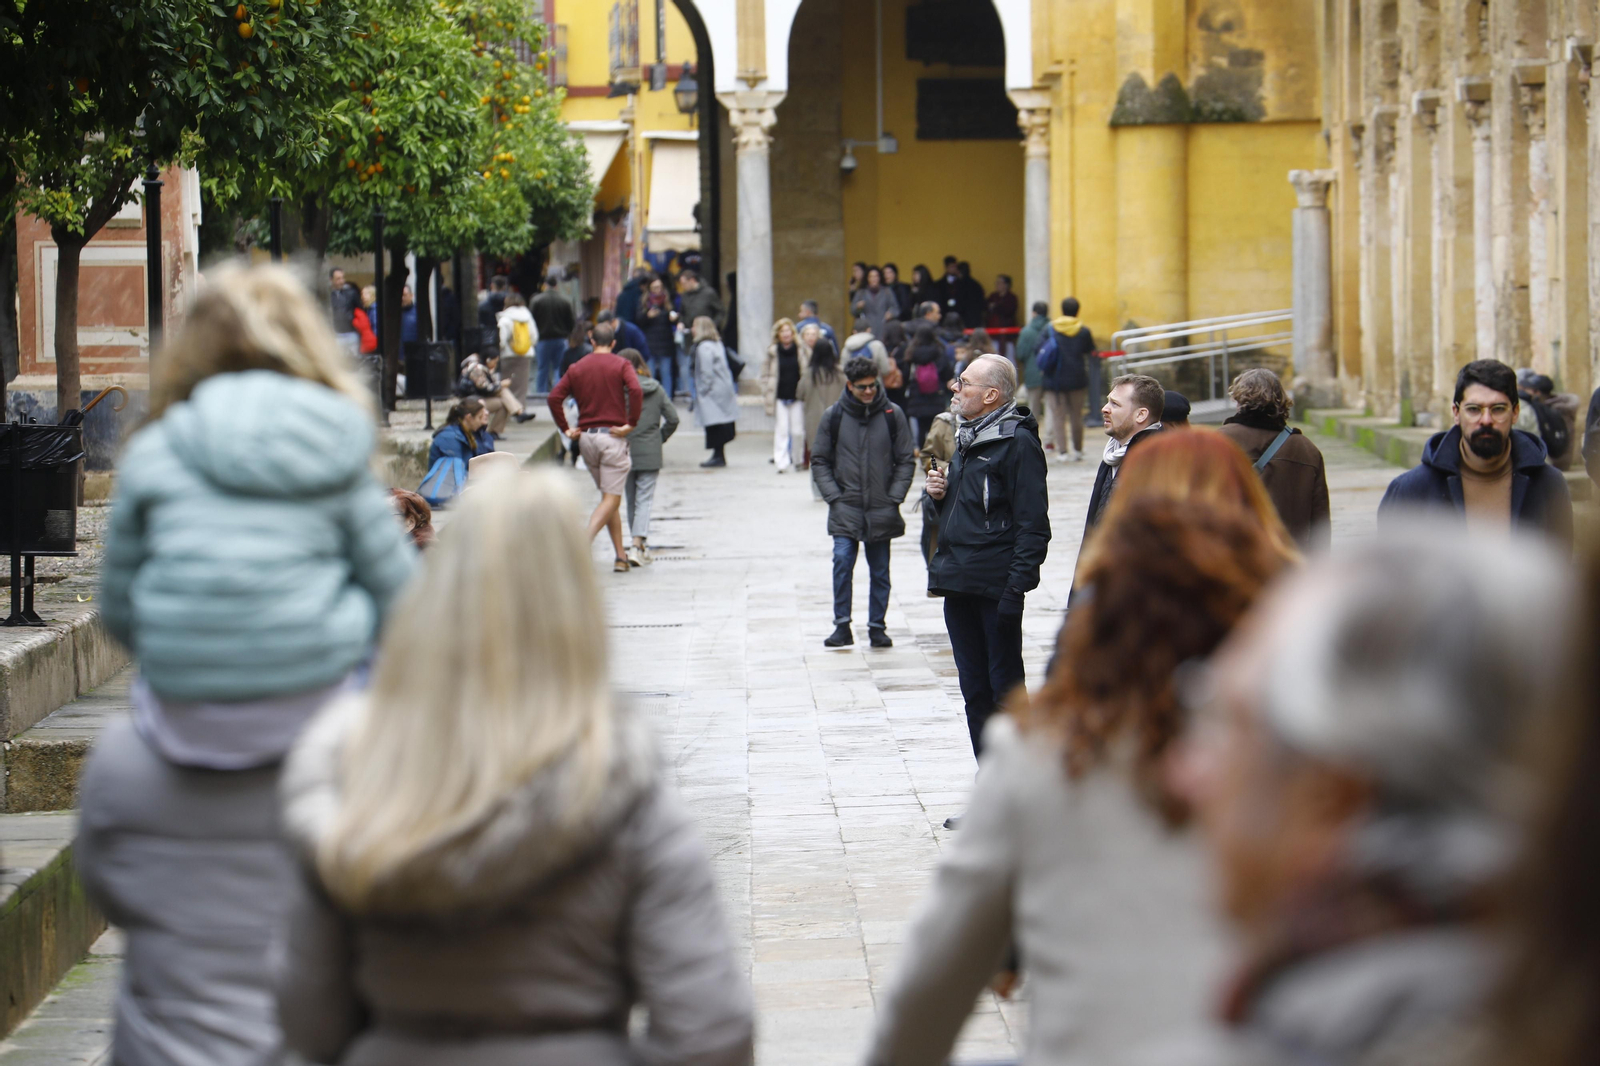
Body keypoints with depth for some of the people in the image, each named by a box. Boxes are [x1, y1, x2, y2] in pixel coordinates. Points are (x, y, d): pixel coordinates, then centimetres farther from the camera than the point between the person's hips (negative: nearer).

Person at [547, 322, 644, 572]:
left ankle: (620, 555, 12)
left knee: (609, 496, 14)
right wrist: (631, 424, -13)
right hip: (613, 436, -4)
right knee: (612, 498, -4)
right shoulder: (621, 365, -1)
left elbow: (554, 397, -1)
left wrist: (565, 429, 3)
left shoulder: (577, 368, 9)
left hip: (586, 437, 4)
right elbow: (636, 391, -19)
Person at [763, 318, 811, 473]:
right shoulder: (772, 352, 3)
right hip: (780, 397, 0)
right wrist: (767, 396, -1)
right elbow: (766, 375, 6)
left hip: (797, 397, 0)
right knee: (781, 431, -5)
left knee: (797, 431, 3)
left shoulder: (802, 350, 2)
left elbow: (809, 372, 7)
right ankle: (782, 462, -6)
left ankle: (798, 460, 20)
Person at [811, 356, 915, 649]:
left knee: (880, 570, 6)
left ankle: (877, 627, 15)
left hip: (882, 511, 1)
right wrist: (834, 496, -5)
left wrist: (894, 498, -5)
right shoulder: (834, 416, 1)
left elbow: (905, 461, 5)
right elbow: (820, 461, 6)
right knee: (842, 562, -13)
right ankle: (842, 626, -6)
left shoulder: (893, 415, 1)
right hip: (845, 509, -1)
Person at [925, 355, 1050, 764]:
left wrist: (1016, 588, -21)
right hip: (958, 586, 9)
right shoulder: (967, 439, 16)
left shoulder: (1018, 443, -11)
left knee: (1005, 688, -2)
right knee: (975, 691, 11)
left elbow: (1033, 524, -15)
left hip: (995, 587, -9)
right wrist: (940, 491, 6)